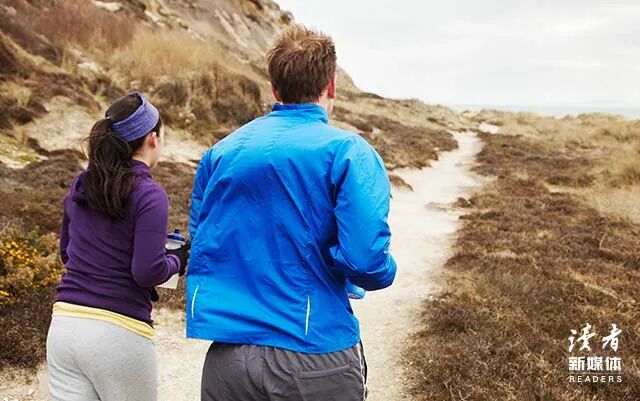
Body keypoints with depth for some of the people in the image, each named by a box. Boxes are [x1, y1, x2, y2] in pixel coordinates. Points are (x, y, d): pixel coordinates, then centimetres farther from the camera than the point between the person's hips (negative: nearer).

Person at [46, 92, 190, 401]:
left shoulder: (80, 187, 8)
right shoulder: (149, 195, -12)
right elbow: (148, 272, -18)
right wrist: (178, 261, 1)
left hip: (63, 326, 5)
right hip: (117, 333, -5)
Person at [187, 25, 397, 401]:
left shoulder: (221, 152, 5)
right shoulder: (348, 151, -10)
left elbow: (201, 245, 12)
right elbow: (365, 261, -19)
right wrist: (385, 271, 4)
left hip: (226, 356, 4)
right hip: (315, 358, -3)